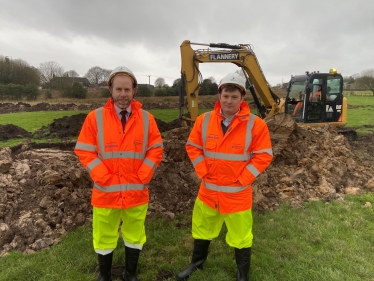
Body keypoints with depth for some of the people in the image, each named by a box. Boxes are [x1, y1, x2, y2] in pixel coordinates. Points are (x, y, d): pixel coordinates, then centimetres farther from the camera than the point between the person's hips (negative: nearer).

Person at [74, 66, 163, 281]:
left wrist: (143, 176, -8)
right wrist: (103, 177, -13)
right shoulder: (95, 117, -5)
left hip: (136, 191, 2)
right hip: (106, 191, -1)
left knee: (134, 236, 17)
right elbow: (84, 151, -5)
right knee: (105, 238, 15)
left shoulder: (146, 118, -1)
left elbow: (156, 149, 1)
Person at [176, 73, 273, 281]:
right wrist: (203, 172, -4)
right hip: (208, 190, 4)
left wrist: (242, 179, -13)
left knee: (241, 237, 13)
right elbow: (193, 147, 5)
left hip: (238, 193, -3)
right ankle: (197, 263, 49)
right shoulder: (204, 120, -4)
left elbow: (264, 156, -10)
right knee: (202, 230, 23)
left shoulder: (255, 124, -13)